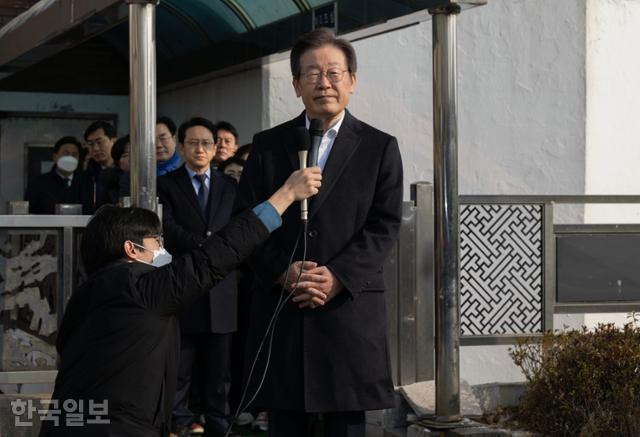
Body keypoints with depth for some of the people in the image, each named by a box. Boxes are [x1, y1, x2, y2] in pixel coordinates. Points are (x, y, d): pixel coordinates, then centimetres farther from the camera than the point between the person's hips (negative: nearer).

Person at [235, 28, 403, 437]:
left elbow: (385, 225, -1)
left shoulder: (380, 147, 7)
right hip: (281, 310, 1)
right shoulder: (267, 145, 11)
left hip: (351, 308, -1)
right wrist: (282, 272, -11)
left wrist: (338, 277, -14)